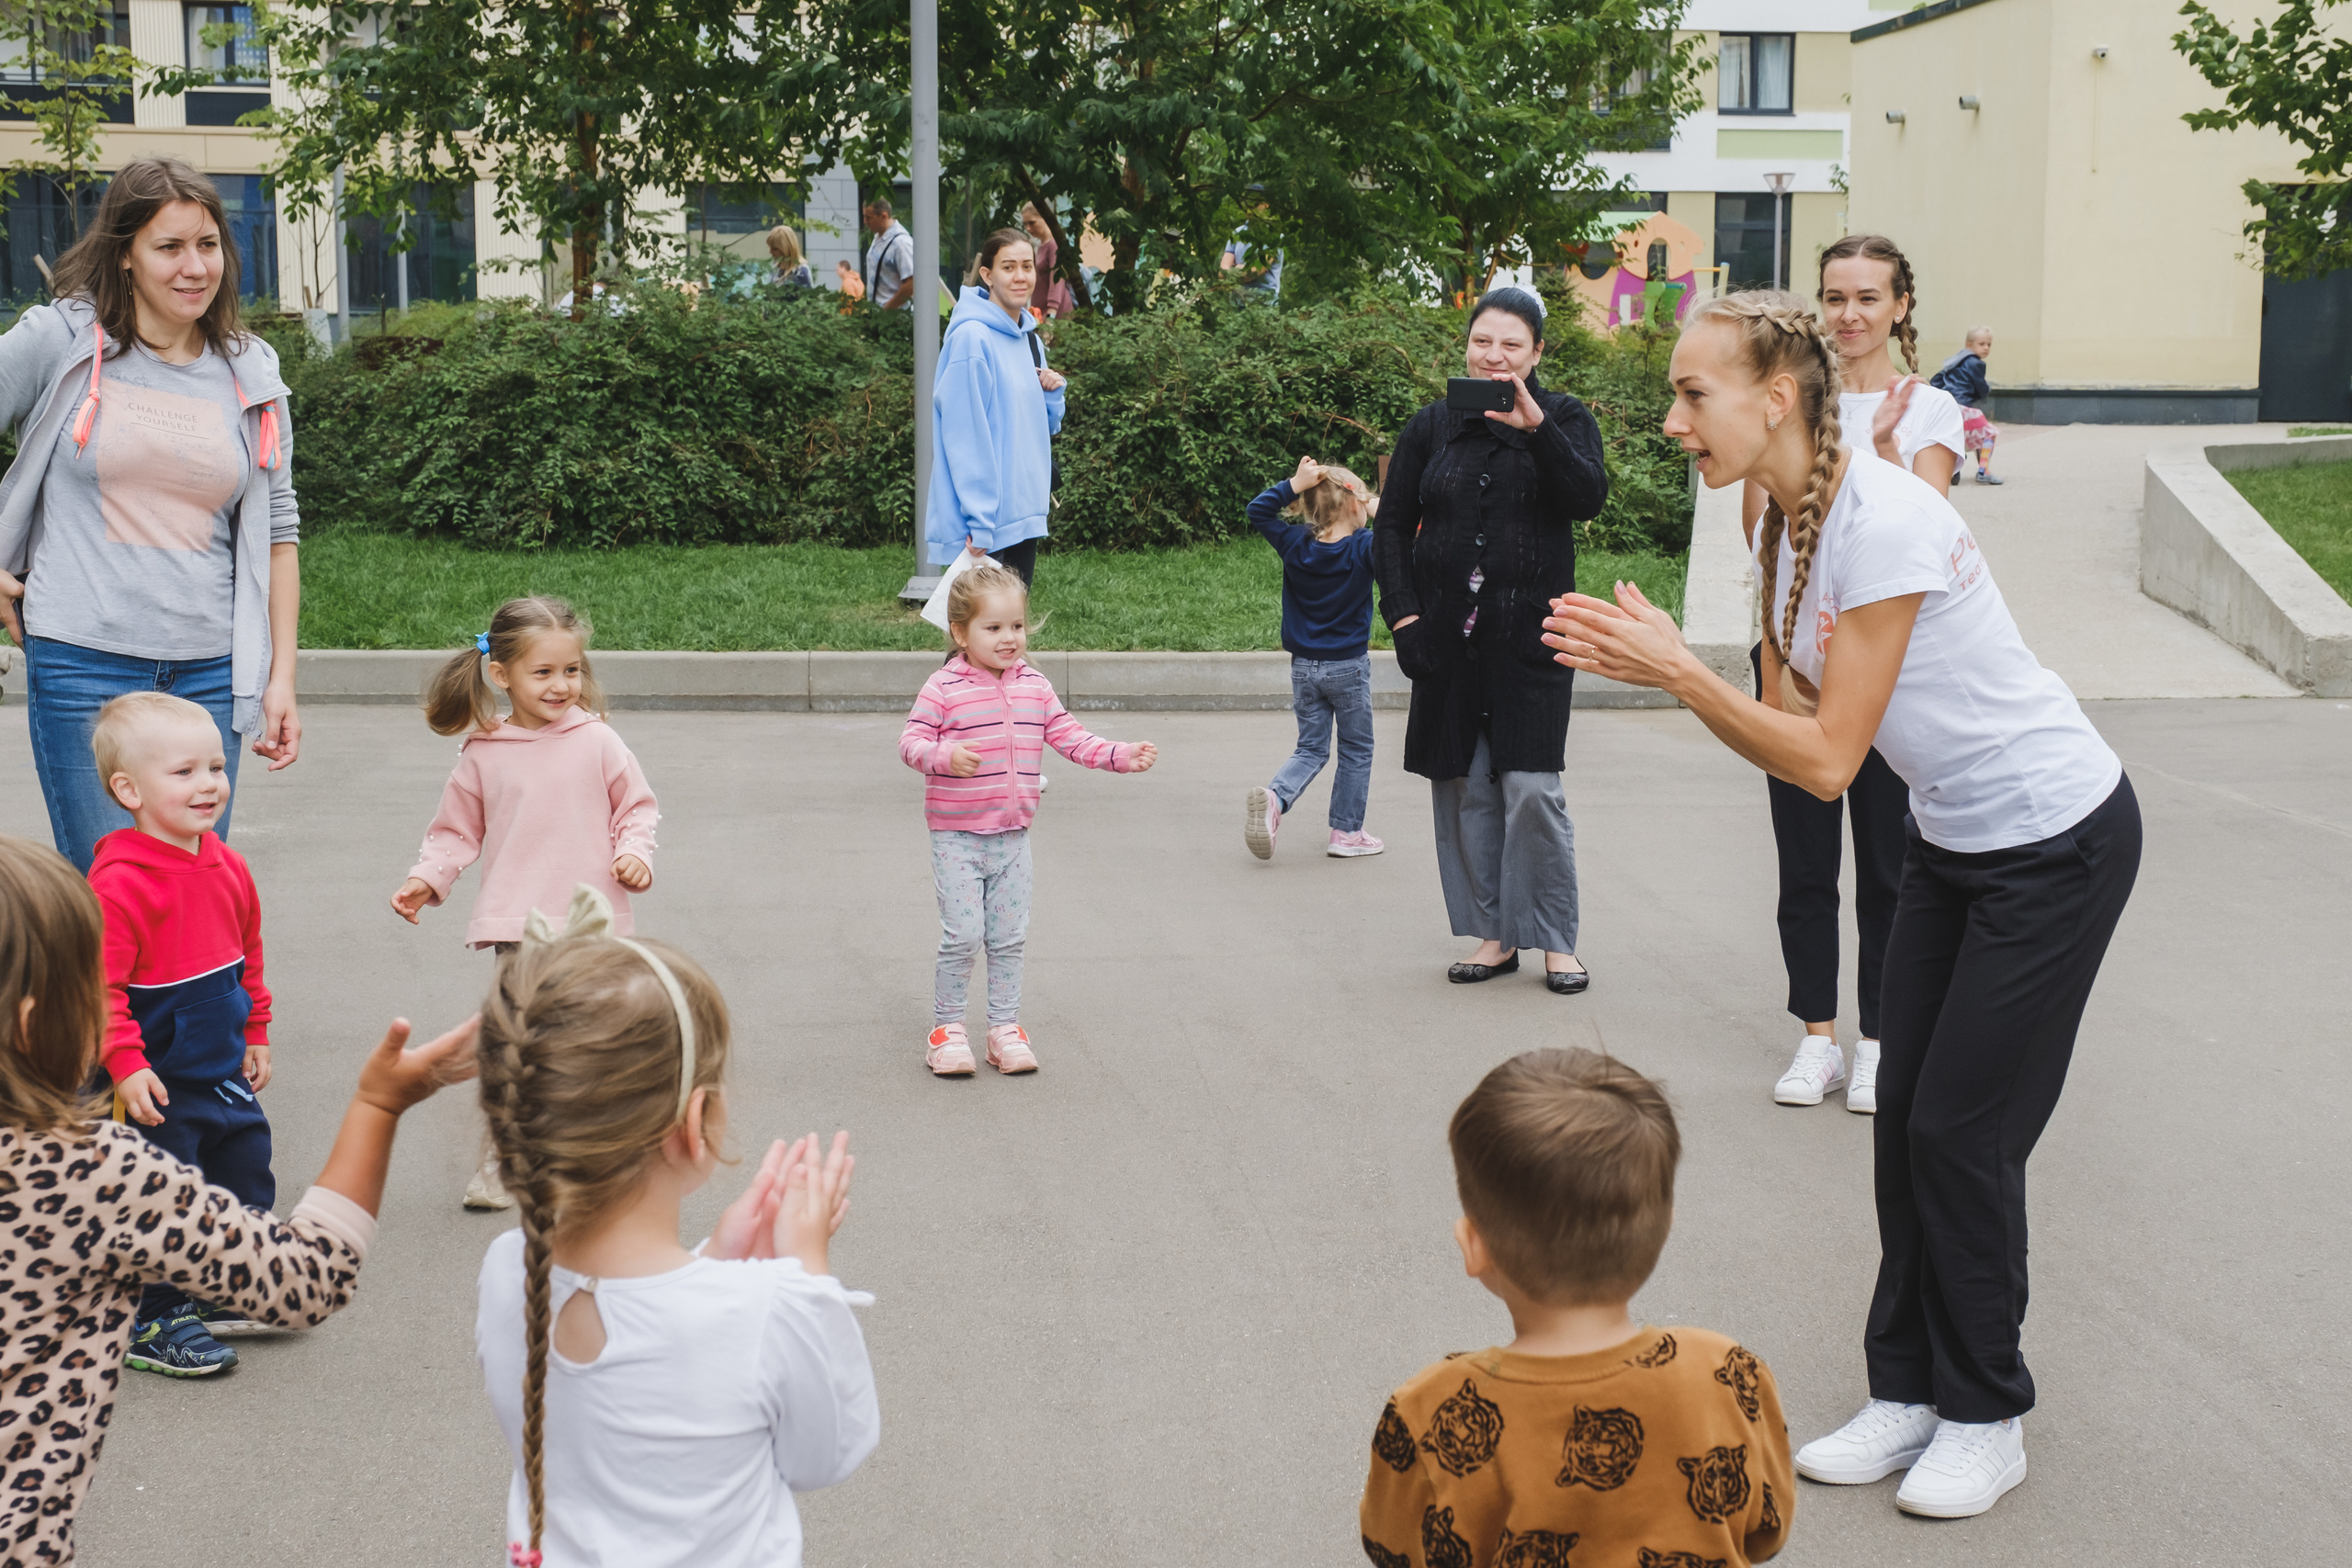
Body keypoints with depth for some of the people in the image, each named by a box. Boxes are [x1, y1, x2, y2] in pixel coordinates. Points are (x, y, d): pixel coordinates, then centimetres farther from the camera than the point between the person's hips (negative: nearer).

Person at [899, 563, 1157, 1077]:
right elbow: (911, 742, -14)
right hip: (957, 837, -5)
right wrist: (945, 756, -34)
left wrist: (1122, 755, -3)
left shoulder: (1034, 686, 5)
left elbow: (1071, 738, 8)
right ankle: (946, 1027, 10)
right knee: (963, 935, -6)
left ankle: (1005, 1027, 21)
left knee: (1009, 938, 10)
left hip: (1012, 837, 5)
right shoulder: (943, 688, -10)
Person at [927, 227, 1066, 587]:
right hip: (985, 519, -8)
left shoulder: (1029, 337, 12)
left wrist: (1053, 392, -1)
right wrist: (978, 522, -21)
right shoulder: (971, 337, -14)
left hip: (1025, 511, 8)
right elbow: (965, 438, -18)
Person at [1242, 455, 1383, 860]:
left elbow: (1258, 511, 5)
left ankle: (1275, 798, -15)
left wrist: (1294, 485, -4)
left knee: (1311, 749, 12)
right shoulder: (1362, 550, -15)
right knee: (1356, 751, 13)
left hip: (1304, 667, 4)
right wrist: (1377, 512, -11)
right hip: (1348, 666, -4)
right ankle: (1346, 831, 16)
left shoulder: (1296, 546, -4)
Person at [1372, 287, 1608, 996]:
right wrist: (1402, 615, -1)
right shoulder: (1433, 427, 9)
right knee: (1464, 786, 3)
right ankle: (1495, 936, 12)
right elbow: (1392, 525, 10)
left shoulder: (1563, 418, 4)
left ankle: (1557, 940, 3)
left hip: (1529, 637, -3)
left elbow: (1589, 498, -13)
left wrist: (1534, 425, -25)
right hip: (1448, 639, 3)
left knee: (1532, 788, -9)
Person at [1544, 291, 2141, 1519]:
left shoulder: (1885, 523, -28)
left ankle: (1985, 1419, 15)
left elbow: (1828, 761, -25)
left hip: (2058, 840, -8)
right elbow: (1791, 724, 0)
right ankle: (1907, 1395, 19)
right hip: (1953, 839, 8)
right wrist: (1656, 668, -12)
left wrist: (1679, 670, -26)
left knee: (1964, 1132, -3)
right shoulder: (1791, 522, 0)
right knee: (1905, 1120, 7)